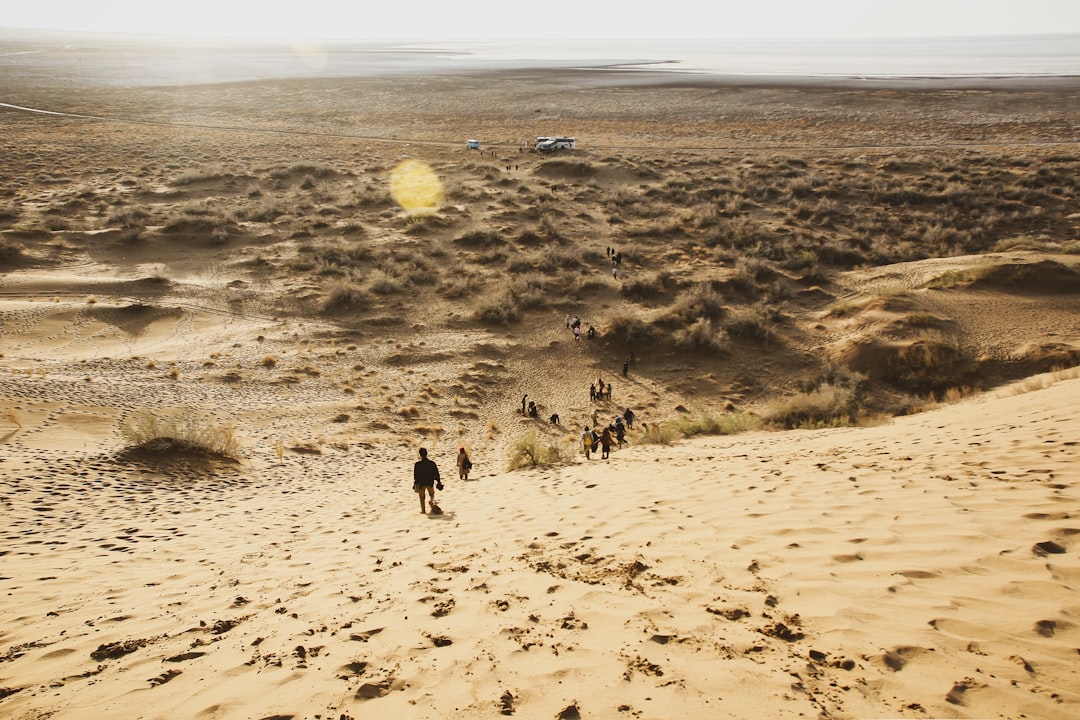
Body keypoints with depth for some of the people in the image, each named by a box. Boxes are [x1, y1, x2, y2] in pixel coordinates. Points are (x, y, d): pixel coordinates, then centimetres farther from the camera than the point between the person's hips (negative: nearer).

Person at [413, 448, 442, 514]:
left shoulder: (417, 464, -13)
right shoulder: (432, 463, -8)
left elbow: (415, 475, -8)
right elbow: (436, 473, -2)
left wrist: (416, 484, 1)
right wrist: (438, 482, 9)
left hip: (421, 484, -1)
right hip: (430, 483, 1)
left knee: (422, 497, 13)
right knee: (432, 495, 25)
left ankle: (423, 510, 14)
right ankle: (433, 504, 3)